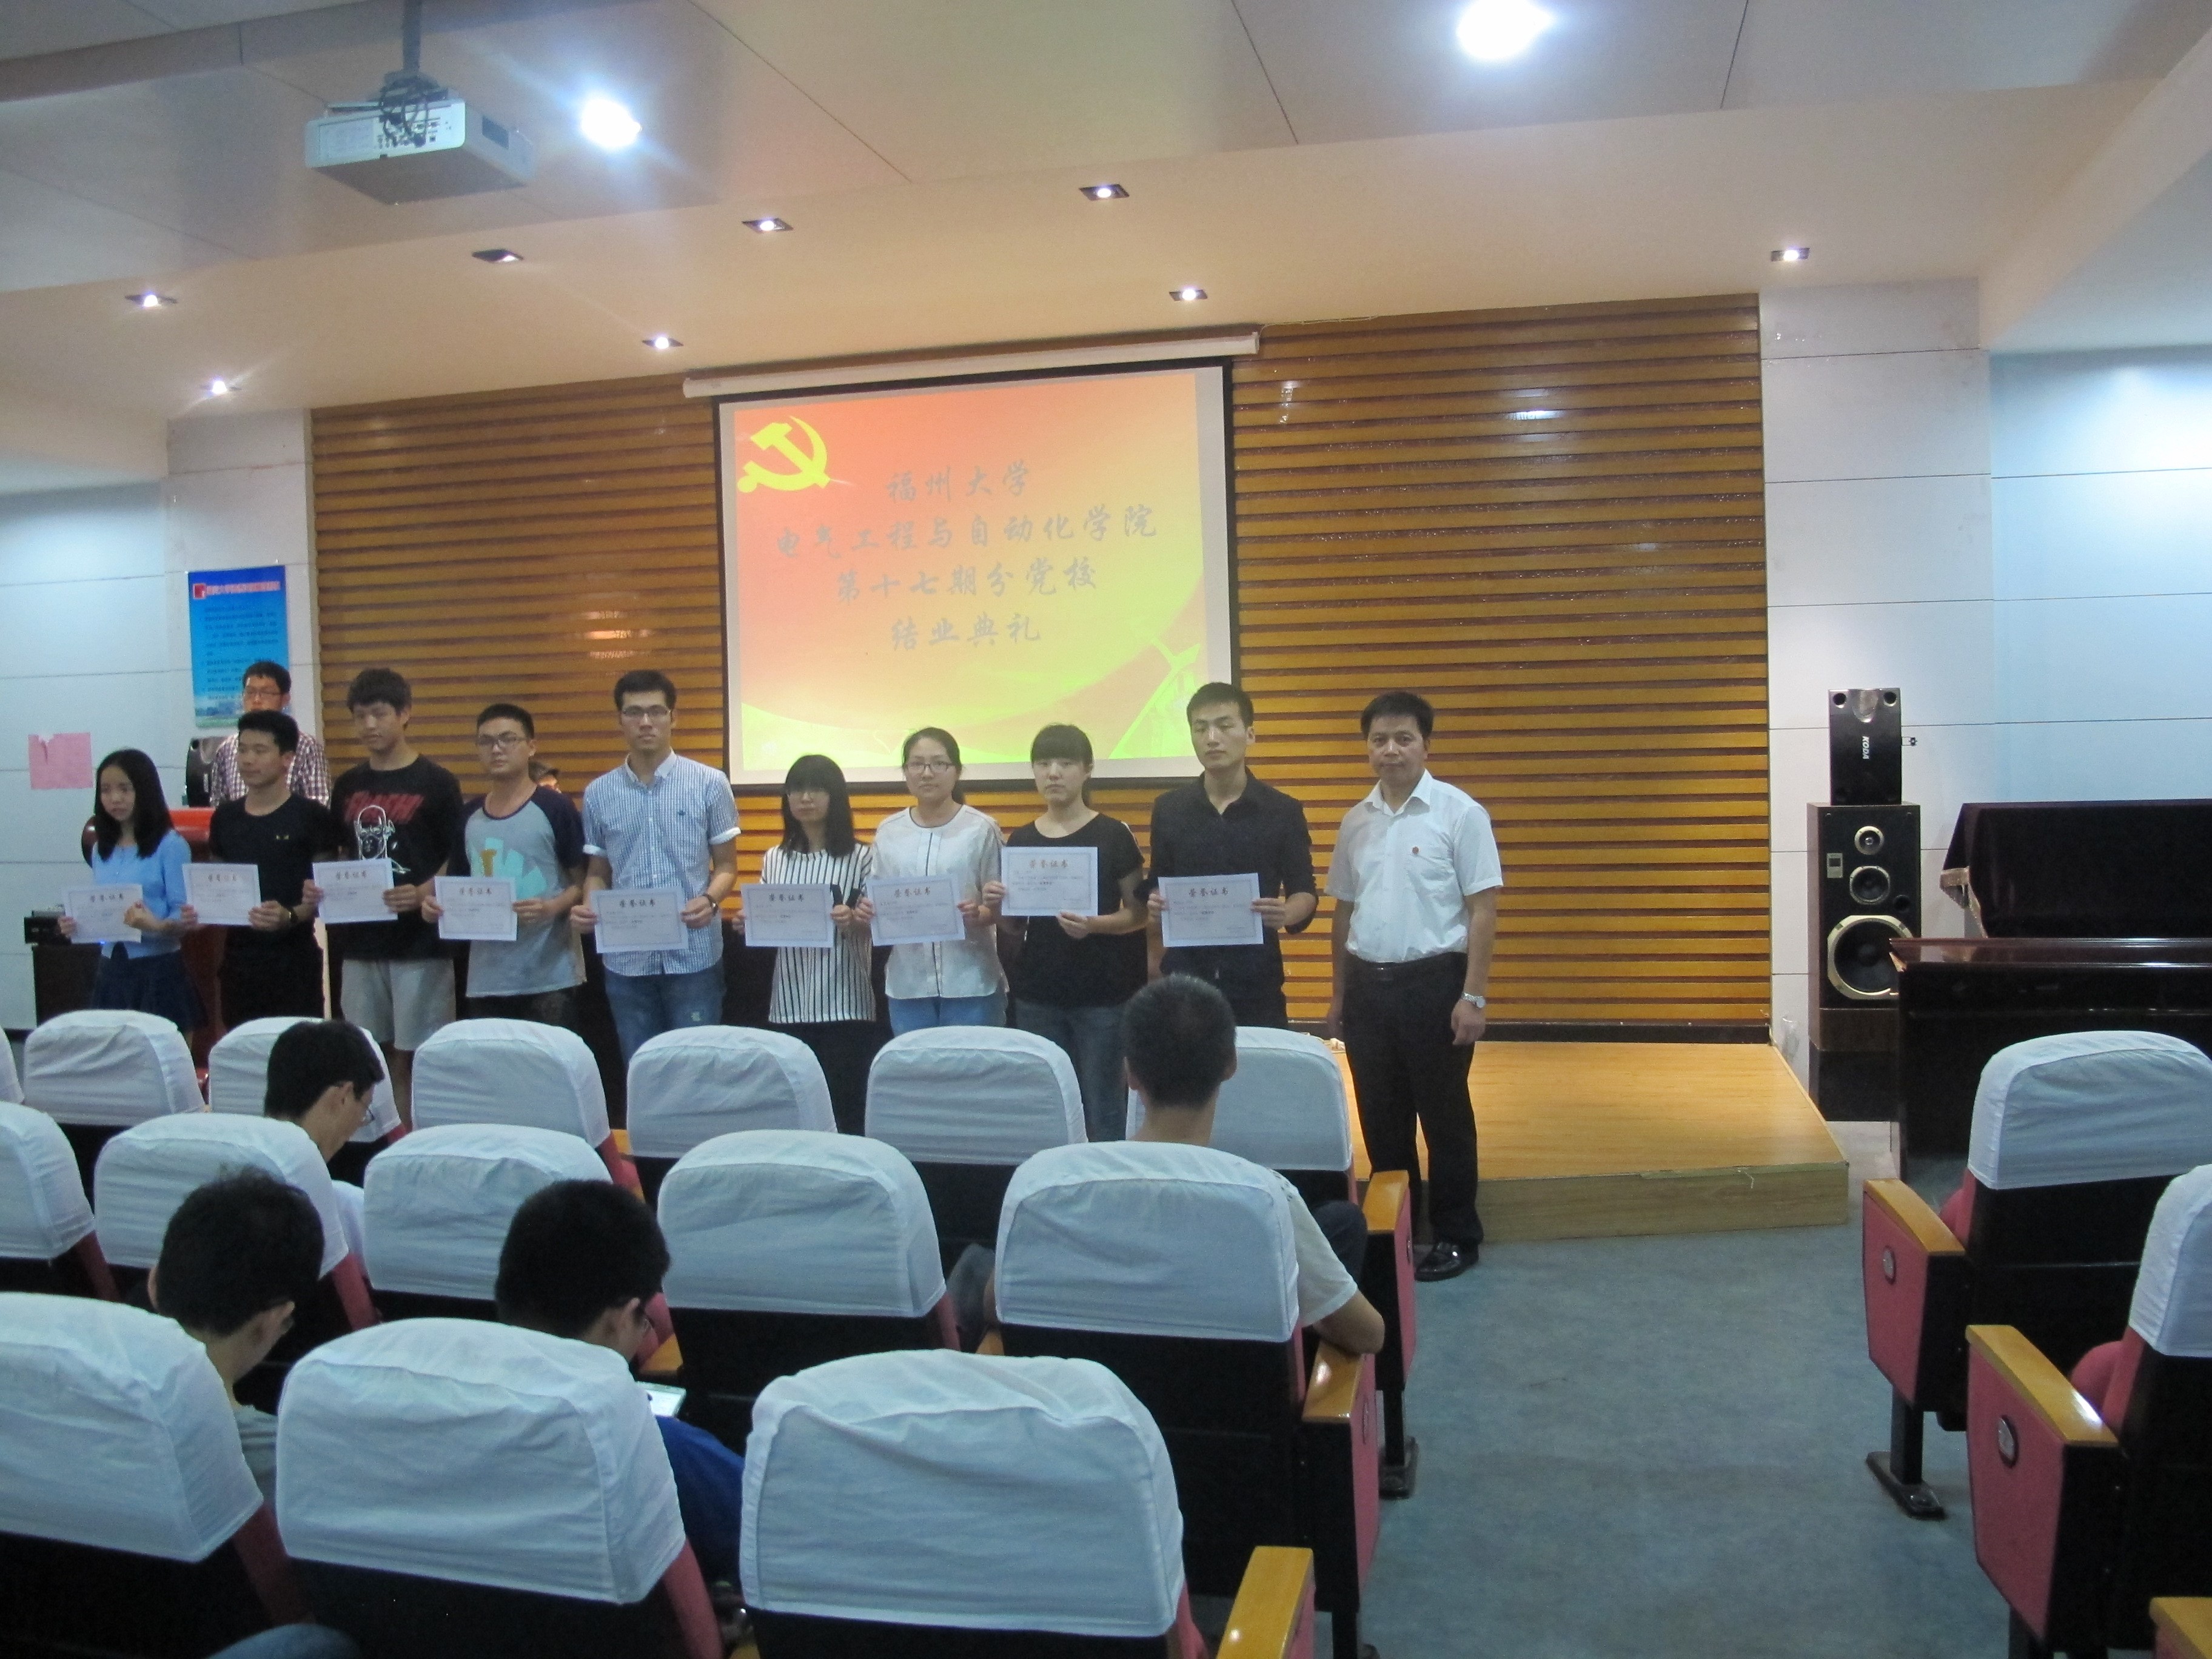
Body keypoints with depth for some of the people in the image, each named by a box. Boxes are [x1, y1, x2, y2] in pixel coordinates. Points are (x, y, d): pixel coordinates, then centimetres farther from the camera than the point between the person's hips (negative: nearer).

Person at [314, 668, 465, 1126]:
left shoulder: (436, 783, -5)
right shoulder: (347, 786, 10)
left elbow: (458, 862, -5)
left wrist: (422, 895, -22)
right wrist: (322, 889, -3)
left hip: (420, 943, -5)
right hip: (360, 942, 5)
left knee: (416, 1056, 0)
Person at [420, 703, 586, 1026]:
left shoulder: (554, 808, -5)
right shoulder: (469, 816, 11)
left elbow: (584, 881, -4)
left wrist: (552, 908, -22)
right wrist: (436, 904, 0)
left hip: (550, 976, -5)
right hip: (485, 978, 5)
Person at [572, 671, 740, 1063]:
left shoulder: (710, 784, -2)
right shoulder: (598, 794, 6)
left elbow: (726, 865, 2)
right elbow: (598, 872, 13)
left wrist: (710, 900, -19)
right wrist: (589, 908, -8)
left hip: (694, 956, -2)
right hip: (627, 961, 2)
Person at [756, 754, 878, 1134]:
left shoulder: (861, 857, -3)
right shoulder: (773, 859, 11)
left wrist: (852, 923, -25)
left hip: (845, 1004, -4)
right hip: (790, 1005, 4)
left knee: (845, 1104, -2)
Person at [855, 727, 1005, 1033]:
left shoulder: (981, 828, -2)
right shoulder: (888, 831, 8)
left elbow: (1000, 906, 1)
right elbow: (878, 900, 14)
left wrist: (980, 915, -20)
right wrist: (867, 910, -8)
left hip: (971, 983, -3)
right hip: (907, 984, 3)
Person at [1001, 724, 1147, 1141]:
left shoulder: (1113, 835, -4)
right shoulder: (1021, 840, 7)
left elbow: (1138, 914, -2)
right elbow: (1015, 926, 13)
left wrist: (1094, 924, -20)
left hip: (1102, 995, -3)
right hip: (1037, 995, 4)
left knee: (1103, 1109, -1)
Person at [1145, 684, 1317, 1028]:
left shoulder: (1283, 811, -1)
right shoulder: (1168, 809, 5)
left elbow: (1304, 891, 2)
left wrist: (1286, 914, -20)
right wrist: (1156, 902, -9)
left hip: (1256, 980, -1)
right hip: (1183, 975, 2)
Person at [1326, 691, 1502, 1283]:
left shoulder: (1460, 813, -8)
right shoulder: (1356, 821, 8)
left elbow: (1483, 910, -9)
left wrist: (1473, 996, -13)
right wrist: (1338, 992, 15)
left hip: (1433, 980, -5)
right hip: (1368, 983, 5)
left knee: (1444, 1115, 5)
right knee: (1381, 1117, 13)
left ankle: (1456, 1236, 19)